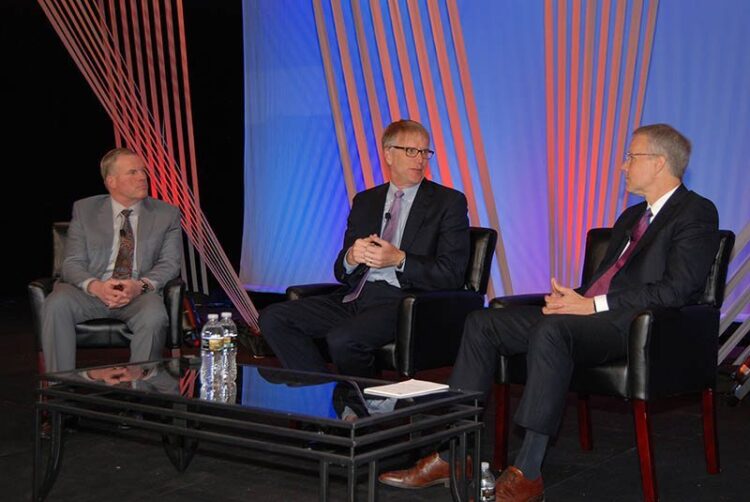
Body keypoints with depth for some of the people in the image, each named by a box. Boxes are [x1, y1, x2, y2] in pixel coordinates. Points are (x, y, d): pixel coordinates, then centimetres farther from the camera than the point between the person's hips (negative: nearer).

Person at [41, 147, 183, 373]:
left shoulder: (167, 214, 9)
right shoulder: (85, 210, 9)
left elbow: (170, 263, 2)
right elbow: (72, 262, 2)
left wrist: (140, 285, -20)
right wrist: (95, 286, -21)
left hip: (140, 294, -1)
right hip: (91, 291, 1)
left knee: (154, 316, -34)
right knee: (56, 304, -29)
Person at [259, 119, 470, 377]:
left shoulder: (449, 201, 5)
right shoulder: (365, 201, 19)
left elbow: (452, 274, -5)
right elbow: (341, 272, 17)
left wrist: (399, 259, -16)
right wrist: (351, 258, -7)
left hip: (404, 301, -6)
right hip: (355, 296, 6)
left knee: (343, 339, -33)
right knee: (273, 318, -12)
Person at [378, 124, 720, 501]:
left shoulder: (697, 213, -2)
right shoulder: (632, 217, 27)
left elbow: (675, 290, -14)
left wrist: (593, 305, -17)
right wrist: (571, 298, 3)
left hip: (630, 327, -9)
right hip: (586, 312, 9)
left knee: (550, 330, -38)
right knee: (481, 324, -4)